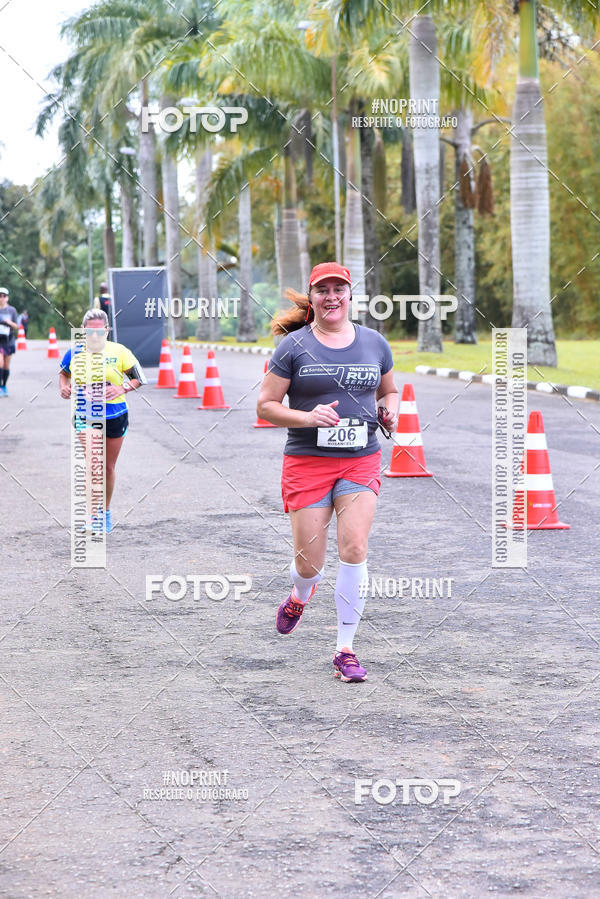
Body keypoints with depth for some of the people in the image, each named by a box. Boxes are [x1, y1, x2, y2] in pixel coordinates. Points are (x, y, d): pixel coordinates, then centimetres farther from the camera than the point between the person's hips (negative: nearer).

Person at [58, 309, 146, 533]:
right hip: (85, 416, -1)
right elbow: (63, 372, 18)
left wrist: (122, 389, -16)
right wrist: (64, 386, -3)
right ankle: (95, 513, -13)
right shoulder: (75, 353, -3)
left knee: (108, 467, 13)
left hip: (115, 417, 1)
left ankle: (106, 512, 34)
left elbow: (139, 378, 2)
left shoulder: (119, 352, -6)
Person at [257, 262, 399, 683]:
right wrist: (307, 417, -17)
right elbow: (266, 405, -1)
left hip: (361, 460, 2)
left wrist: (389, 411, 2)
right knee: (310, 560, -1)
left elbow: (390, 390, 24)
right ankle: (299, 597, 39)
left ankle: (346, 649, -2)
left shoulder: (374, 343, 8)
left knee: (354, 549, -13)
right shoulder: (294, 347, -1)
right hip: (307, 461, -2)